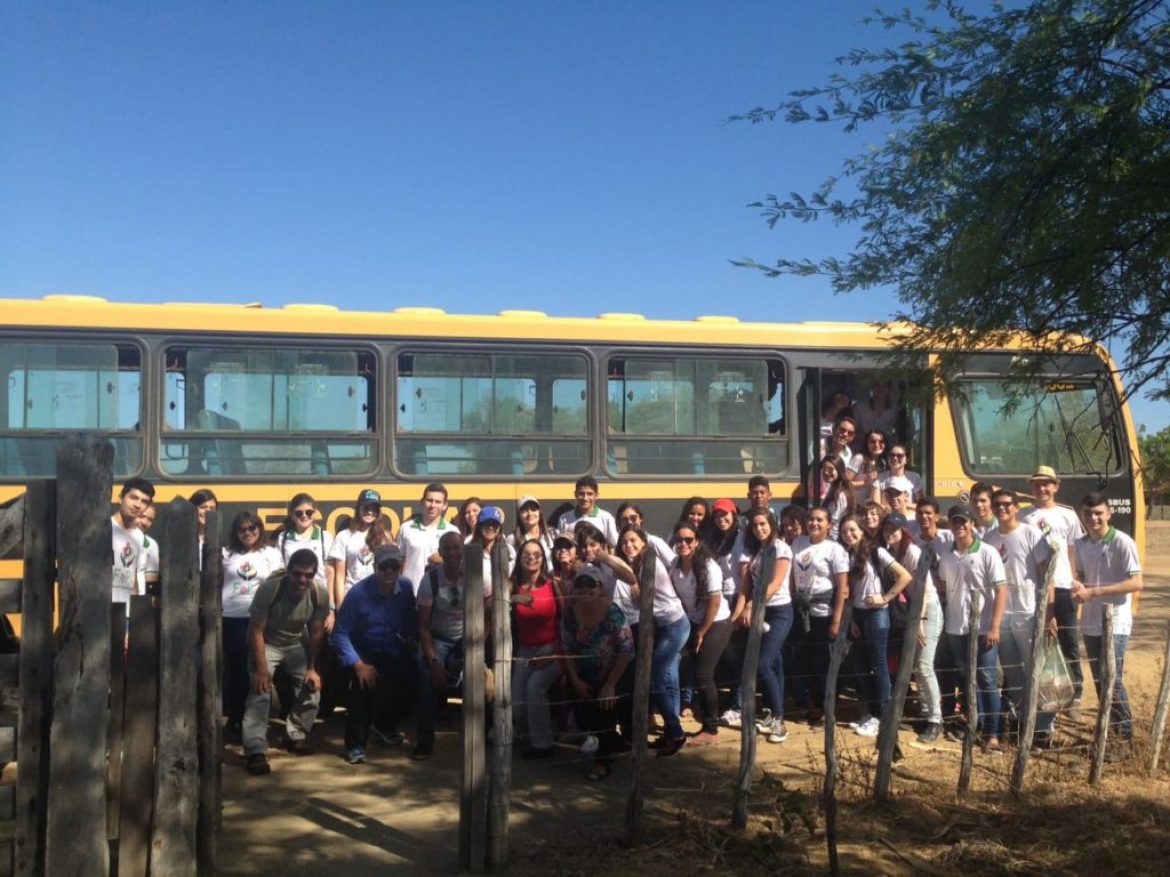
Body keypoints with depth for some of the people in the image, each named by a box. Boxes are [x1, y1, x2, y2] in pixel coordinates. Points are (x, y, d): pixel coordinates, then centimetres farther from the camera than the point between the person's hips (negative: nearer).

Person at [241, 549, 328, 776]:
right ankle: (255, 751, -25)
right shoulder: (269, 588, -32)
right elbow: (256, 630, -26)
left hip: (295, 645, 4)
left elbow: (316, 634, -9)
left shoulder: (320, 595, -21)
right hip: (266, 644, -4)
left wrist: (312, 668, -11)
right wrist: (261, 669, -29)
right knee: (260, 691, -21)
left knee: (312, 686, -5)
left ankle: (296, 735, 16)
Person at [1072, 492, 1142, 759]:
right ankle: (1108, 730, 22)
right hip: (1090, 623, 6)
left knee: (1112, 680, -8)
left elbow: (1136, 583, -17)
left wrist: (1094, 591, -22)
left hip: (1115, 624, -6)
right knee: (1099, 680, 11)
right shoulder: (1081, 544, 7)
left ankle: (1124, 738, 2)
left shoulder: (1122, 542, -13)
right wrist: (1078, 587, -6)